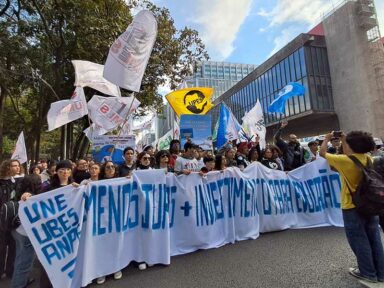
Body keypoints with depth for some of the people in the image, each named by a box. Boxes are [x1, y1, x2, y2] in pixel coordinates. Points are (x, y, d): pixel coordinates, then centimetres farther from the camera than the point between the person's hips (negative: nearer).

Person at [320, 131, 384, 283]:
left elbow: (322, 153, -9)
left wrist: (327, 139, 7)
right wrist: (344, 140, 18)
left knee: (359, 241, 9)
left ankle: (368, 273, 23)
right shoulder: (368, 159, -2)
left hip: (352, 207, -7)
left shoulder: (344, 160, -20)